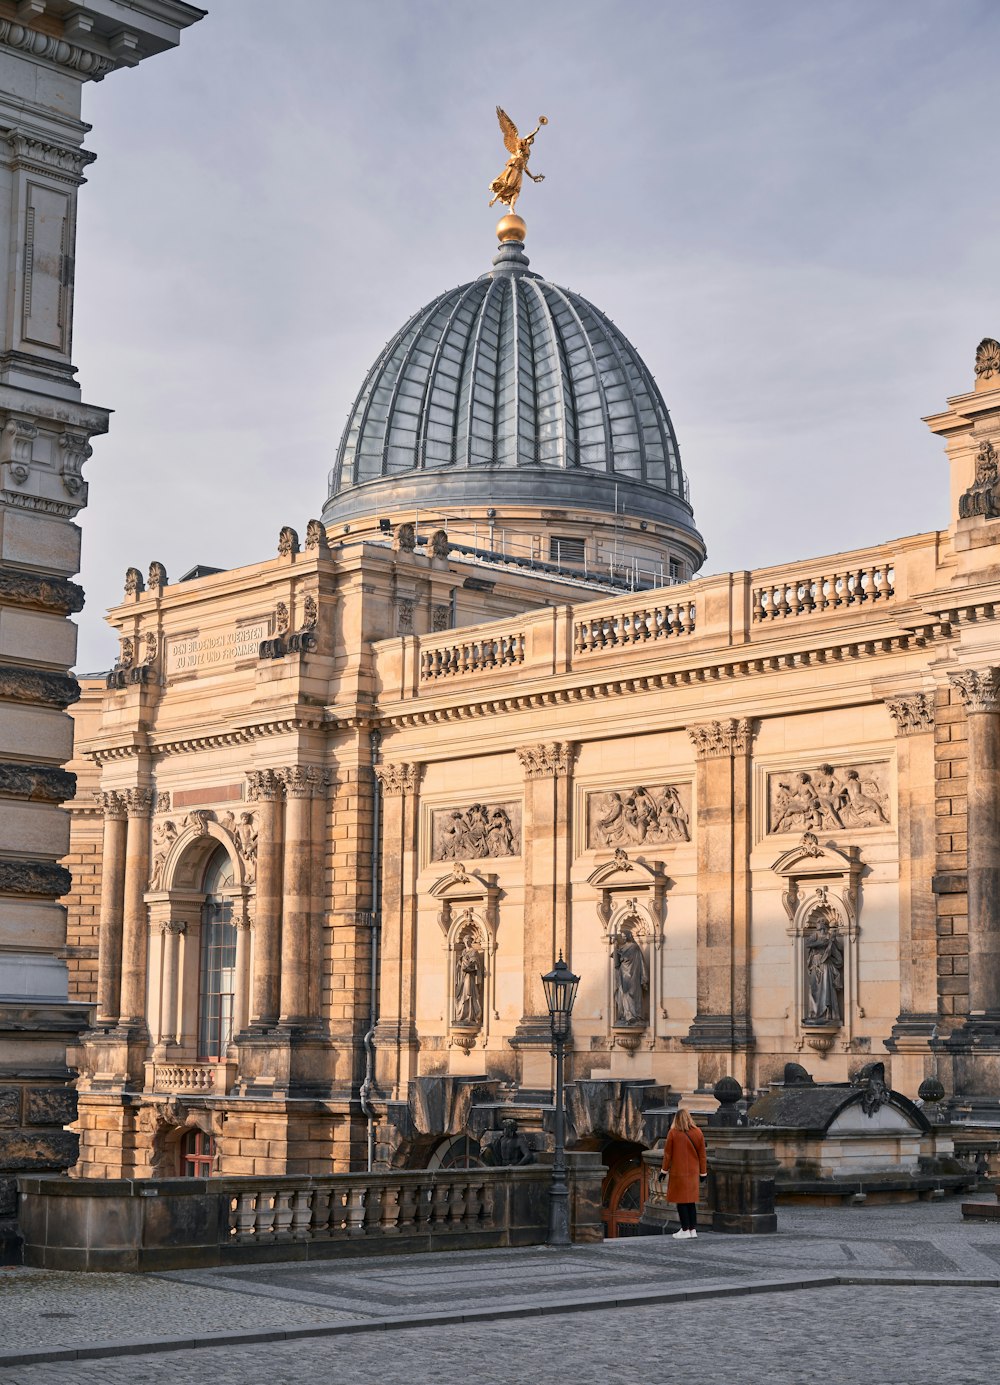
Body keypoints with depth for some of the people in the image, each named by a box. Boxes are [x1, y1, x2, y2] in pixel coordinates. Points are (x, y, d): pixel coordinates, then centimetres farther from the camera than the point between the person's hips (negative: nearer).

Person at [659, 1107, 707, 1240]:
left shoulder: (673, 1133, -10)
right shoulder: (698, 1133, 0)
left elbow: (667, 1153, -5)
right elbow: (702, 1154, 5)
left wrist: (664, 1171, 5)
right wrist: (703, 1172, 15)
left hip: (678, 1172, -4)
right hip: (693, 1173, 4)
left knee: (681, 1200, 3)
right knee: (691, 1200, 13)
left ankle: (685, 1230, 3)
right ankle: (693, 1229, 14)